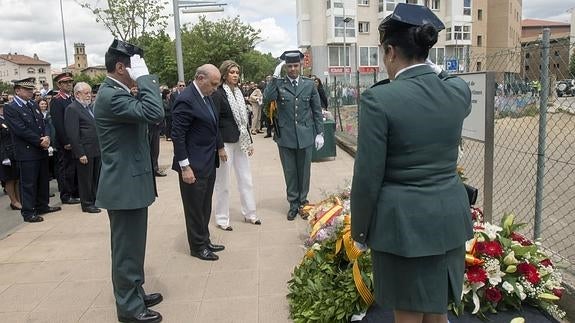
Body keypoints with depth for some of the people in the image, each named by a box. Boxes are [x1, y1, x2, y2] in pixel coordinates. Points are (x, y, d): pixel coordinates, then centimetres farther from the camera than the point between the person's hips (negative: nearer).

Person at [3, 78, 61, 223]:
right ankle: (28, 212, 9)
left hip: (42, 150, 7)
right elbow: (21, 130, -17)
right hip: (27, 152, -7)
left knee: (43, 181, 16)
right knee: (28, 183, 0)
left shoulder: (33, 104, 12)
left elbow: (43, 123, 11)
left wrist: (47, 137, -9)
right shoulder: (10, 108, -10)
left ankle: (42, 206, 29)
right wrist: (40, 141, -15)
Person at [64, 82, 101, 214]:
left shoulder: (91, 106, 14)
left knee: (96, 177, 16)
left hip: (97, 149, 8)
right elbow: (73, 134, -16)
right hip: (85, 151, -8)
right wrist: (80, 154, -19)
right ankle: (87, 204, 16)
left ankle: (95, 199, 28)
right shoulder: (72, 109, -11)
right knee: (85, 178, 4)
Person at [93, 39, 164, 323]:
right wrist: (144, 77, -24)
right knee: (127, 249, 2)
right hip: (125, 185, -11)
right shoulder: (111, 95, -20)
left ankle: (134, 295, 35)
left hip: (129, 182, 11)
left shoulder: (117, 93, 13)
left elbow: (144, 114, 18)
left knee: (131, 246, 20)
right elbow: (154, 113, -32)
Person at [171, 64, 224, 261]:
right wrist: (185, 167, -19)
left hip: (208, 163, 9)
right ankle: (197, 247, 21)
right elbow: (177, 135, -19)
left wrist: (217, 149, 12)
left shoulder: (206, 96, 9)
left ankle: (204, 241, 33)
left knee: (205, 207, 19)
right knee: (195, 208, 7)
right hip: (193, 166, -9)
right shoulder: (186, 100, -18)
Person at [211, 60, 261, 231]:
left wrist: (249, 141, 13)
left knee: (246, 179, 12)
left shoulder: (239, 92, 10)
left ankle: (249, 214, 26)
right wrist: (220, 147, -17)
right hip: (225, 142, -7)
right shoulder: (218, 94, -11)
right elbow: (214, 123, -14)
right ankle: (221, 219, 18)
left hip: (240, 141, 7)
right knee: (223, 182, 4)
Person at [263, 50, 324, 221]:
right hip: (285, 136, 0)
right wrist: (275, 76, -19)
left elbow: (317, 110, 7)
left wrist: (320, 133, 3)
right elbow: (268, 97, -19)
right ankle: (293, 204, 22)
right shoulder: (278, 84, 1)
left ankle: (302, 201, 26)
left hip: (305, 135, 1)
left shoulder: (309, 84, 4)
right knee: (290, 172, 9)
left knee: (304, 171, 10)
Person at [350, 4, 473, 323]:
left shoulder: (378, 99, -18)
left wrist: (360, 228, -1)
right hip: (450, 218, 6)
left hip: (403, 223, -5)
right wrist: (434, 71, 20)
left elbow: (367, 176, -14)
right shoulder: (459, 90, -2)